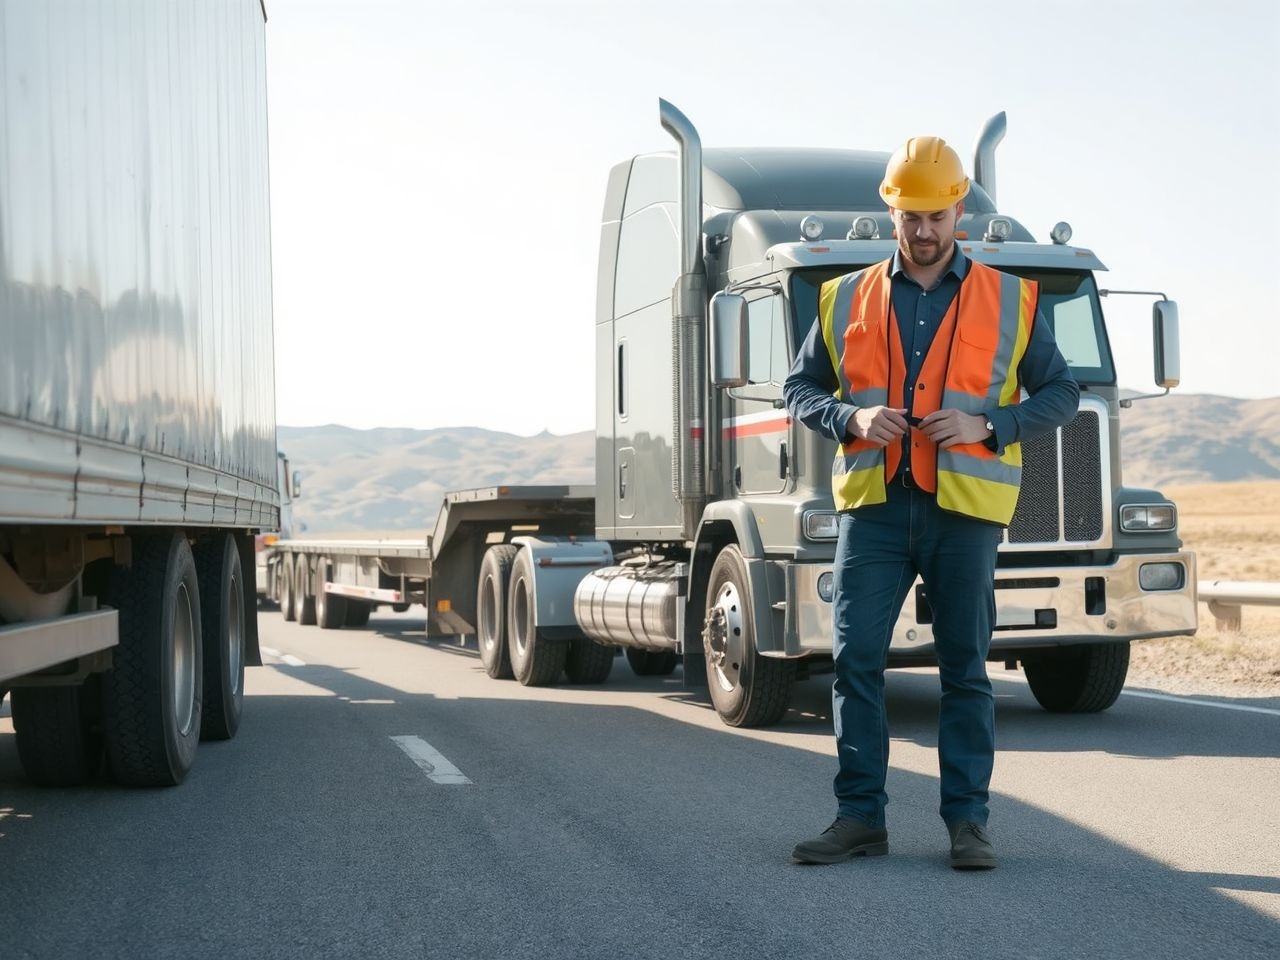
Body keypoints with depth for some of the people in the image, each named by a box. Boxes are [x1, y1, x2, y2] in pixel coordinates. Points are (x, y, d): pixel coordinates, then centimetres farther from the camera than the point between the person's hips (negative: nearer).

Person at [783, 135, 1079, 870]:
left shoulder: (1010, 301, 6)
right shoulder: (847, 300, 9)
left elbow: (1060, 394, 8)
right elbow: (801, 389, 13)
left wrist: (988, 426, -9)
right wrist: (851, 418, -8)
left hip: (964, 509, -1)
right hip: (874, 504, 1)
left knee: (966, 668, 4)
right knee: (855, 658, -3)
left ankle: (968, 821, 12)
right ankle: (861, 817, 6)